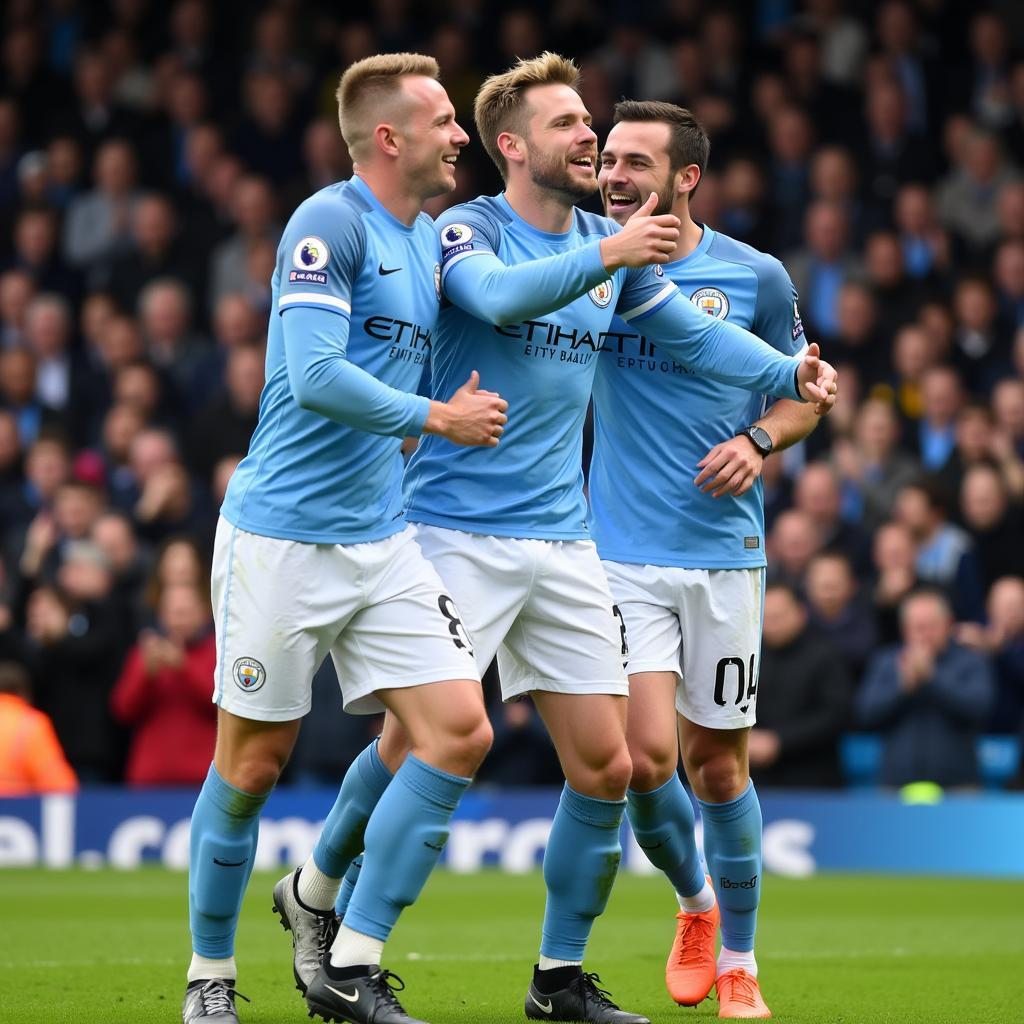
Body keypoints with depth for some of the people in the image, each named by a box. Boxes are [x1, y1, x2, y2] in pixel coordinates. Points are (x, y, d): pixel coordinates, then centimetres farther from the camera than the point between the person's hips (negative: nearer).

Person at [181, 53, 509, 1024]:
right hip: (282, 535, -8)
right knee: (253, 761, 1)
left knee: (460, 731, -5)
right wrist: (437, 417, -14)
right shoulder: (330, 223, -13)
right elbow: (317, 377, -22)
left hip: (379, 536, 8)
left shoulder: (429, 240, 13)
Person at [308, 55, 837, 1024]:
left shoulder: (612, 244, 11)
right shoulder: (466, 230, -8)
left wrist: (790, 372, -3)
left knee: (605, 768, 1)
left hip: (562, 543, 6)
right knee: (414, 744, -9)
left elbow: (694, 332, 12)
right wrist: (605, 255, -43)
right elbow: (499, 294, -29)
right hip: (457, 535, -6)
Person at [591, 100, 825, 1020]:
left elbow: (803, 389, 11)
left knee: (716, 763, 5)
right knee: (645, 757, -11)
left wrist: (758, 441, -8)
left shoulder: (755, 276, -1)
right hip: (620, 553, 0)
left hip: (723, 551, 0)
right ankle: (695, 903, 20)